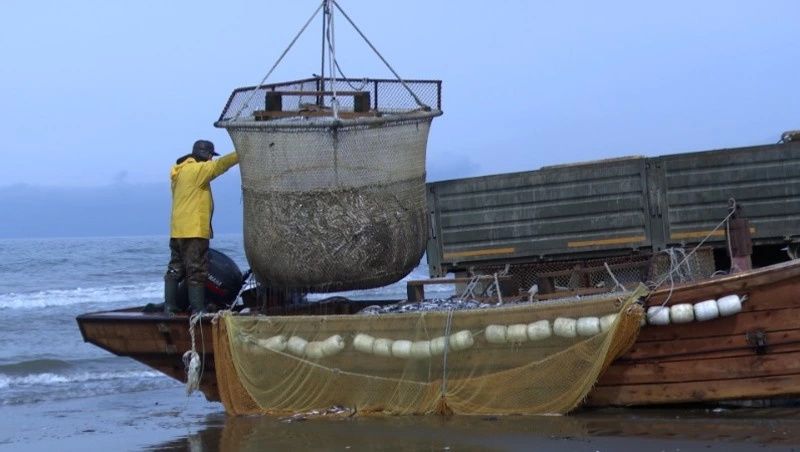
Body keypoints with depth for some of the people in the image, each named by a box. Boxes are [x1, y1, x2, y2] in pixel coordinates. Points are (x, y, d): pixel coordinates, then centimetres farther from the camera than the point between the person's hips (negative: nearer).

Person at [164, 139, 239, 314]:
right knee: (196, 271, -7)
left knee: (175, 269, 11)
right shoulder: (196, 170, -10)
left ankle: (169, 307, 12)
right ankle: (198, 310, -9)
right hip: (193, 230, -9)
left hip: (178, 231, 9)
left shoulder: (181, 172, 18)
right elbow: (220, 164, -20)